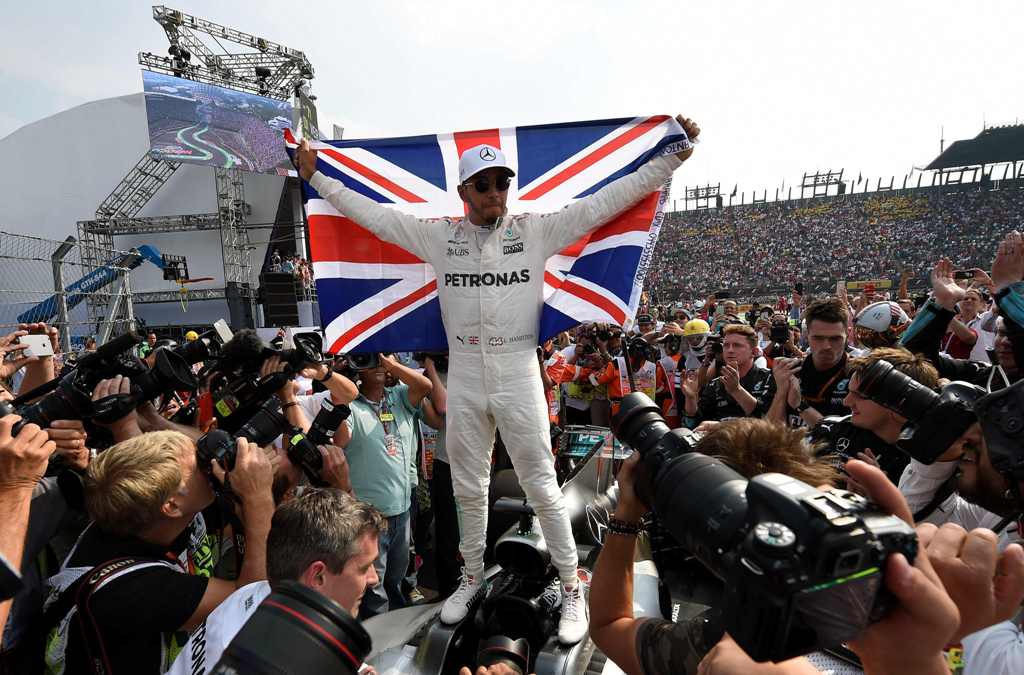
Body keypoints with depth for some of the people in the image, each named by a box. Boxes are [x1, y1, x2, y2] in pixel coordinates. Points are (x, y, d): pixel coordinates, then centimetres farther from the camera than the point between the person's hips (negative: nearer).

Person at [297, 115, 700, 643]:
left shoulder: (536, 231, -1)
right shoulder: (438, 236, 4)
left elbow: (605, 202, -2)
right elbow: (373, 213, 10)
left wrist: (673, 158, -3)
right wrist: (317, 178, 13)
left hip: (518, 376, -2)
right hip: (463, 380, 3)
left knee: (543, 489, 5)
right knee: (469, 490, 17)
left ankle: (572, 589, 25)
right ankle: (473, 579, 39)